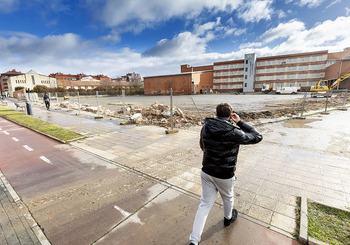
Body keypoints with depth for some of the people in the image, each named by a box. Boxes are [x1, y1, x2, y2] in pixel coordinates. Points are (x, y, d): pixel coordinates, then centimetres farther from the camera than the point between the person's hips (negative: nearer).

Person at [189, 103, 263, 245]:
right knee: (227, 198, 28)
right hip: (225, 176, -3)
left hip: (206, 173, 3)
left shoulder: (205, 128, -8)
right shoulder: (234, 132, -21)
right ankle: (228, 218, 58)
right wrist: (240, 122, -4)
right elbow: (257, 137, -5)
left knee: (205, 204, 14)